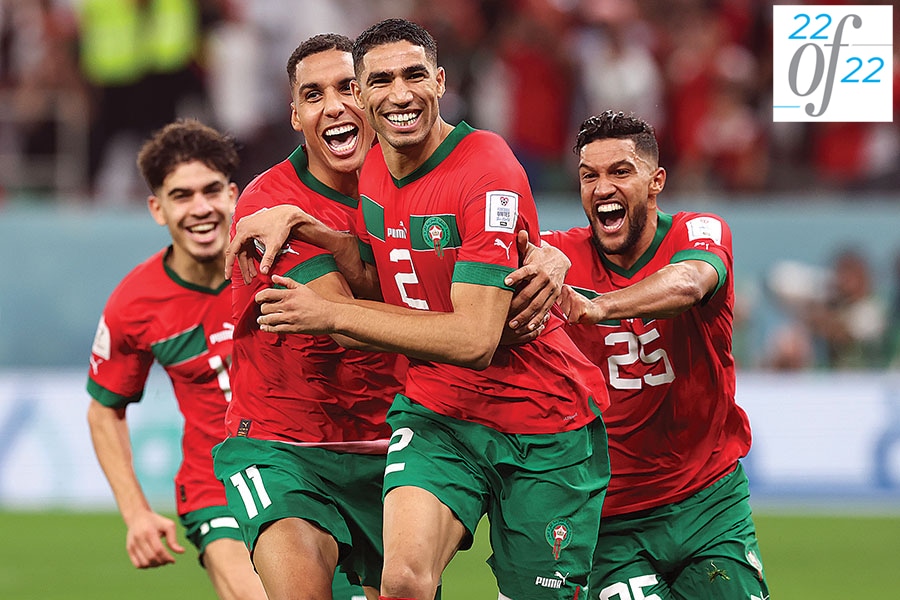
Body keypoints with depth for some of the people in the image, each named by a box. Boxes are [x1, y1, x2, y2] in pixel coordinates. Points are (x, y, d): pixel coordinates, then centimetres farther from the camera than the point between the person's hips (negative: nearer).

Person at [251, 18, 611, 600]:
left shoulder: (488, 171, -20)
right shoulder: (369, 172, 3)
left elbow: (476, 340, -26)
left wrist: (330, 314, -22)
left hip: (547, 430, -4)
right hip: (437, 414, 4)